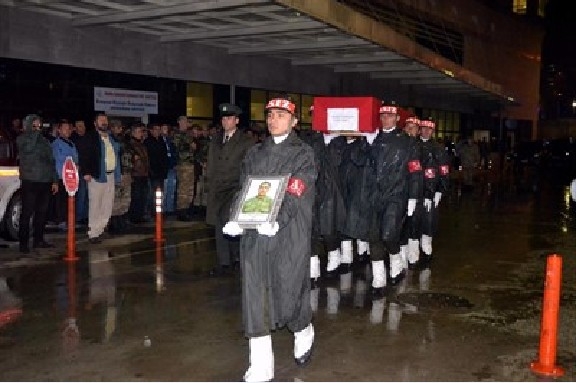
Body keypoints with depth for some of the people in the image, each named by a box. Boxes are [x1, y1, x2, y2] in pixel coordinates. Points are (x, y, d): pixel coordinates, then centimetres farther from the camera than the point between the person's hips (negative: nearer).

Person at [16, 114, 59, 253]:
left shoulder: (44, 140, 18)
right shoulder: (22, 139, 2)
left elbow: (52, 161, 20)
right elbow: (28, 148, -22)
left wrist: (55, 180, 15)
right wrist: (34, 132, -13)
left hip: (45, 182, 5)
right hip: (30, 181, -5)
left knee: (42, 212, 9)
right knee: (27, 212, -5)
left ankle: (38, 239, 18)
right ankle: (23, 243, -2)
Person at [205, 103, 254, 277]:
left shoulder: (245, 142, 0)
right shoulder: (215, 142, 16)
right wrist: (211, 185, 11)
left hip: (235, 189, -5)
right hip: (217, 190, 5)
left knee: (227, 219, -22)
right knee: (219, 223, 5)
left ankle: (235, 253, 0)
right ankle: (223, 263, 13)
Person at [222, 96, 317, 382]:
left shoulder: (303, 154, 2)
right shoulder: (254, 154, 15)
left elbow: (296, 194, -10)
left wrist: (276, 221, -26)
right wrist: (237, 220, -10)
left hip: (290, 234, -3)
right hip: (254, 235, 4)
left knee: (290, 290, 2)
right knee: (255, 295, 0)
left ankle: (303, 335, 36)